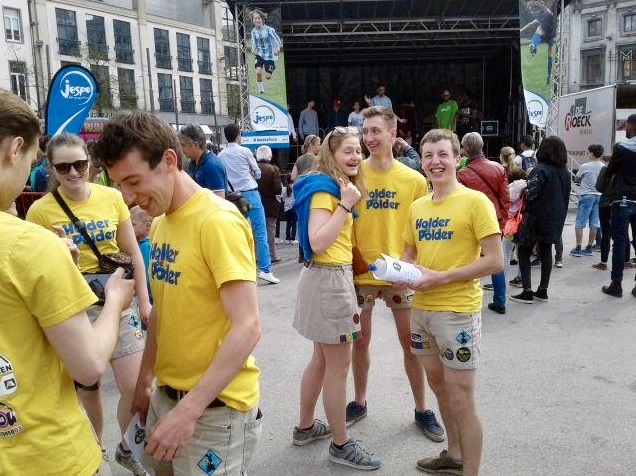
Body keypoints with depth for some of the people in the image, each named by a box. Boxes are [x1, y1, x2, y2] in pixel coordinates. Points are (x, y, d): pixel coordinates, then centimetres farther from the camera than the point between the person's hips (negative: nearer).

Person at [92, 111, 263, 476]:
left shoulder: (218, 222, -20)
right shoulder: (161, 223, 5)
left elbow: (248, 329, -24)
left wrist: (188, 411, -24)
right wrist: (145, 381, 16)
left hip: (215, 406, -7)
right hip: (167, 395, 8)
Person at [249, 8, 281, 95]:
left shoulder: (269, 30, -13)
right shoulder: (253, 32, -1)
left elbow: (278, 40, -9)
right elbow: (253, 44, 10)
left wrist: (278, 48, -28)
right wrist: (253, 50, -12)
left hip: (270, 55, -2)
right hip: (259, 55, 2)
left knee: (268, 76, 1)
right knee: (258, 72, -20)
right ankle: (261, 90, 1)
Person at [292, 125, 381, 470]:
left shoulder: (336, 185, 15)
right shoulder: (323, 188, -15)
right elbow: (317, 242, -26)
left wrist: (347, 201, 11)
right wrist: (346, 204, -24)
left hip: (332, 276, 11)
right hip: (329, 278, -11)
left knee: (322, 358, 19)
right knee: (338, 365, 0)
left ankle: (305, 427, 33)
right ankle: (341, 445, 13)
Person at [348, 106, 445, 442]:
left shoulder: (414, 180, -3)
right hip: (361, 271, 1)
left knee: (411, 343, 9)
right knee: (361, 340, 13)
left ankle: (422, 409, 27)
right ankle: (359, 402, 34)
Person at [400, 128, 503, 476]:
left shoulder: (475, 202, -11)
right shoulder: (417, 207, 8)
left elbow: (495, 261, -16)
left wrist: (441, 278, -20)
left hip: (458, 311, -7)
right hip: (422, 309, 7)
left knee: (460, 399, 1)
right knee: (438, 385, 20)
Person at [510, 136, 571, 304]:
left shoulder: (540, 170, -17)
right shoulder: (565, 172, 8)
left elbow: (532, 194, -24)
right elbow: (565, 197, 14)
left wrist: (524, 192, -5)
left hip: (536, 218, -7)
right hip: (555, 219, 7)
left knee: (524, 252, 2)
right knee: (546, 252, 14)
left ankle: (527, 292, -2)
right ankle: (543, 291, 20)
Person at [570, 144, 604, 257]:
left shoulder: (585, 167, -11)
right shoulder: (603, 167, 3)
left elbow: (576, 179, 0)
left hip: (586, 196, -6)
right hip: (598, 196, 6)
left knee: (580, 223, -1)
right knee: (594, 223, 9)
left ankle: (578, 248, -2)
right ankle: (589, 248, 16)